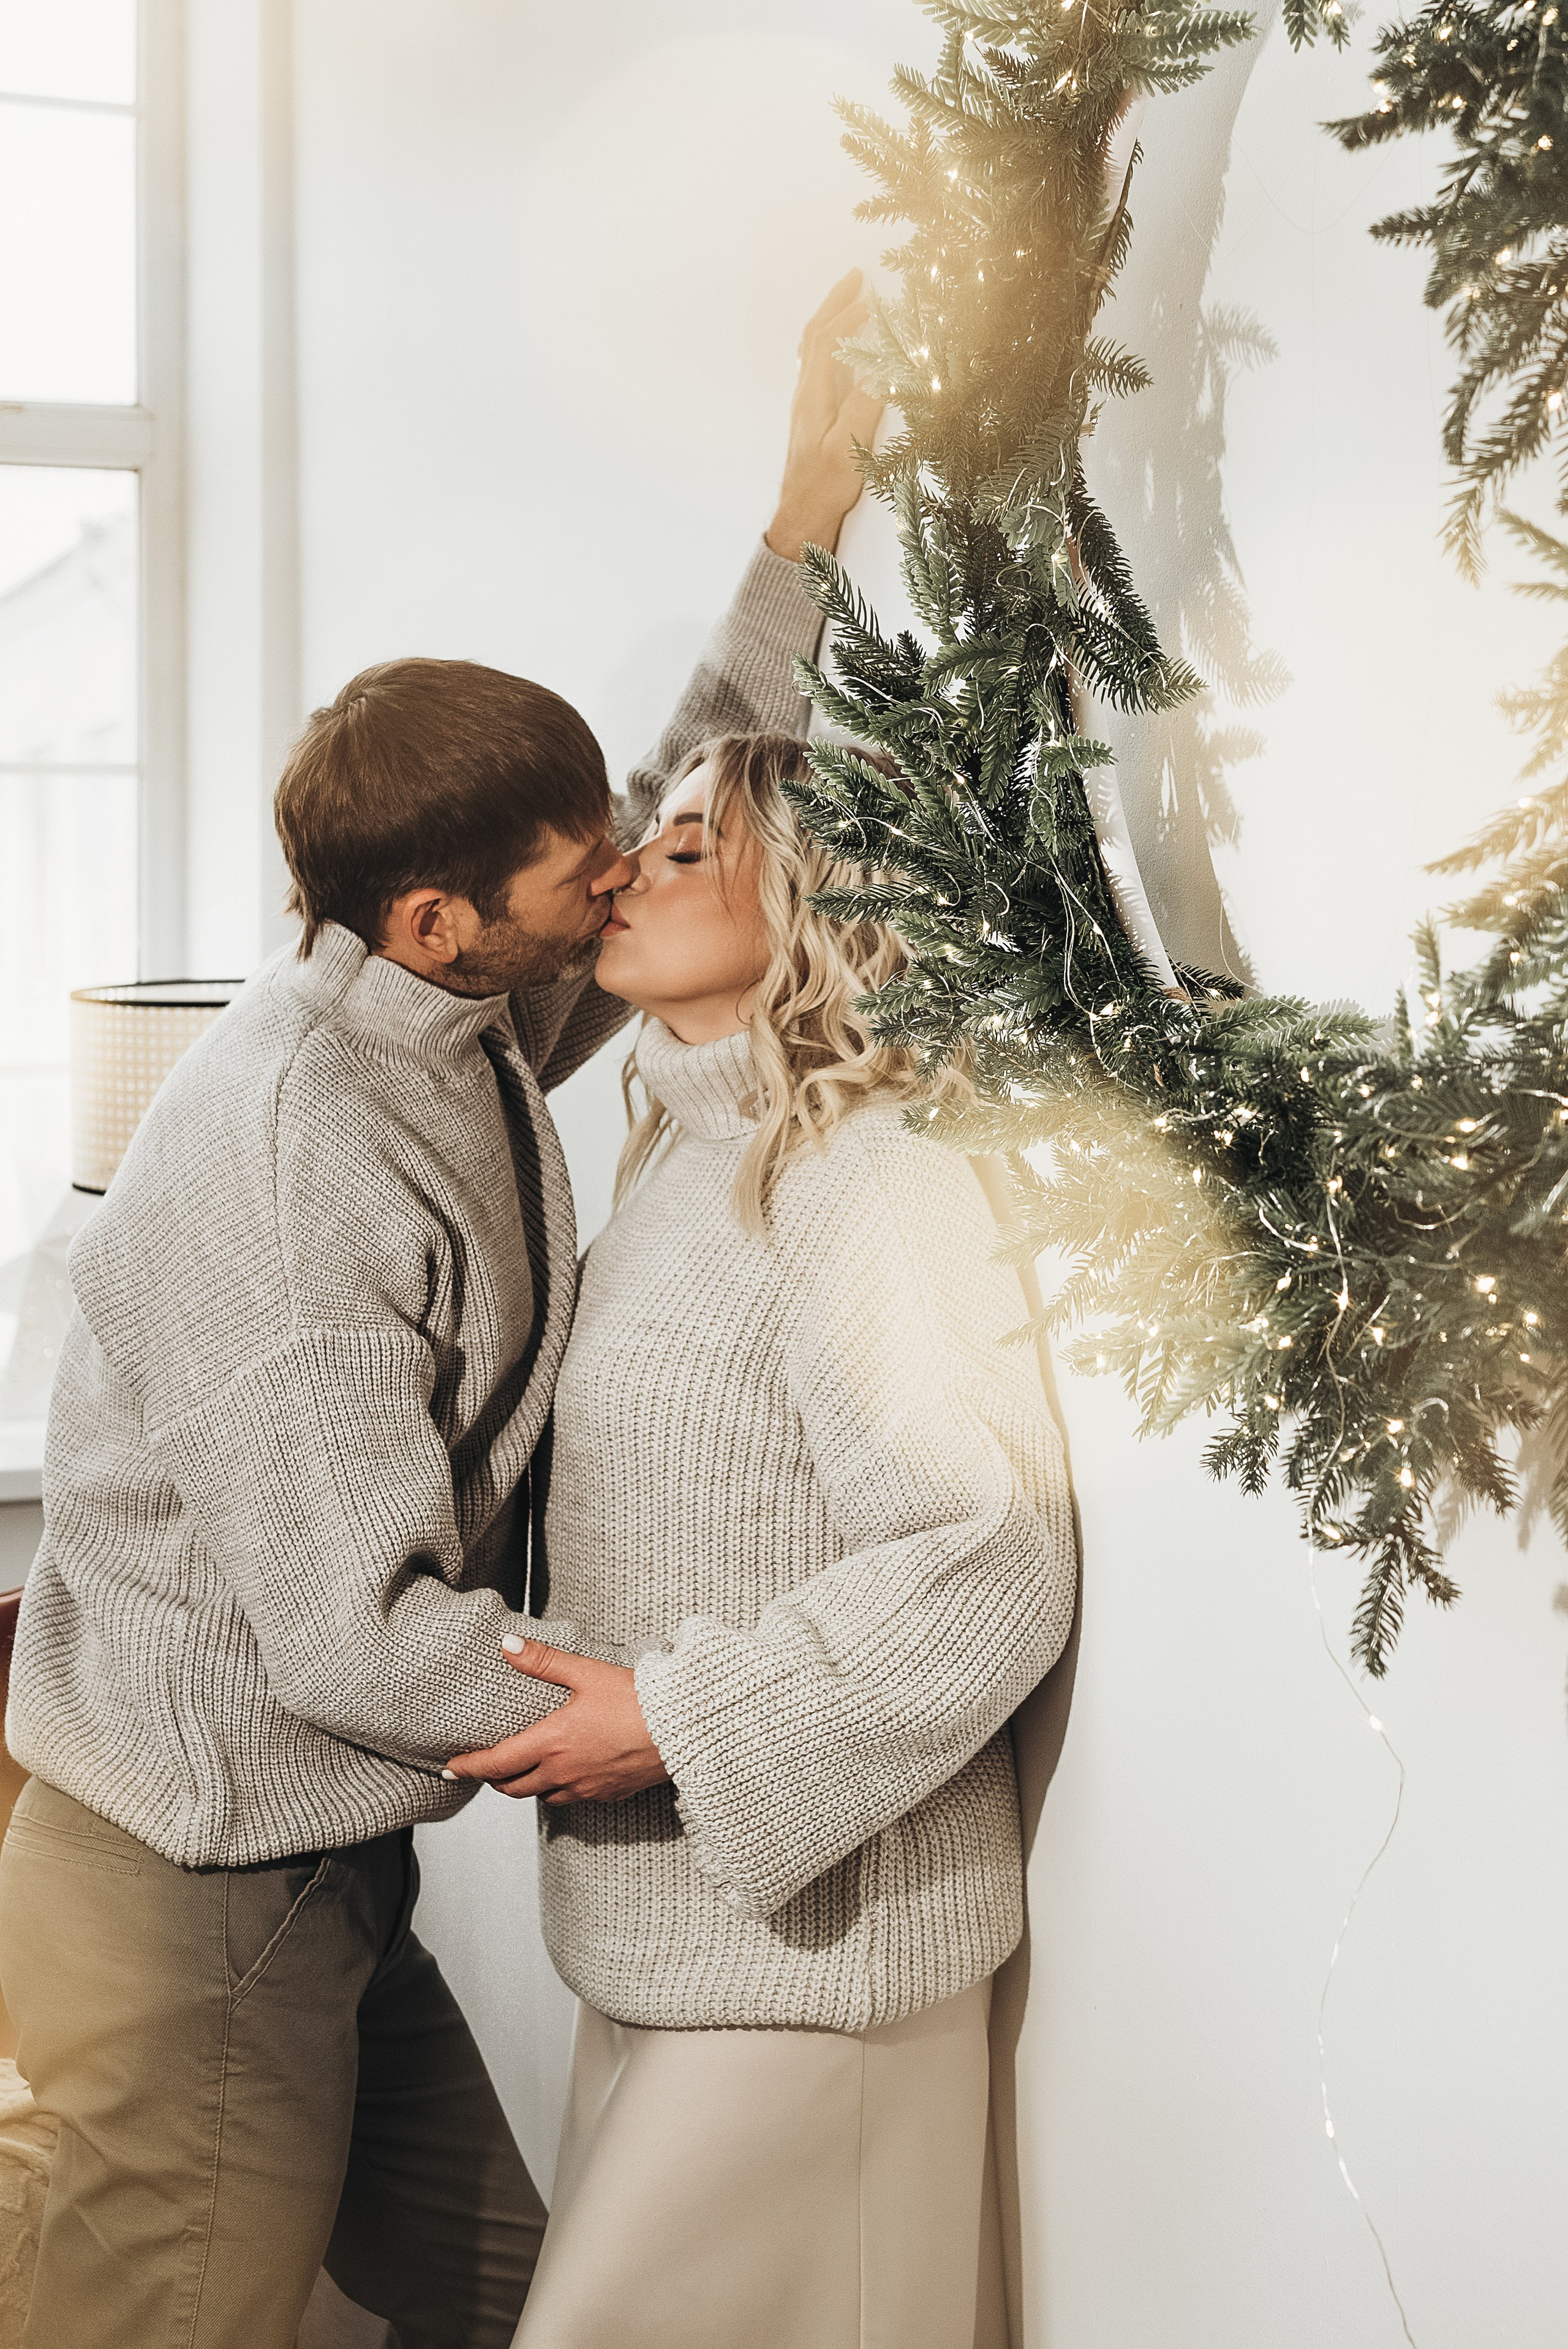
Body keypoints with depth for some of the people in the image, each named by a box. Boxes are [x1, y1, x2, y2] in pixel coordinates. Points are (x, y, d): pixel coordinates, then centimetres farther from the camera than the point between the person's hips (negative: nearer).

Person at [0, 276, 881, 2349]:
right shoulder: (289, 1177, -28)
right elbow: (352, 1639, -28)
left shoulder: (461, 1015, 1)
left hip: (315, 1871, 9)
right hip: (192, 1904, -9)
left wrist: (814, 516, 9)